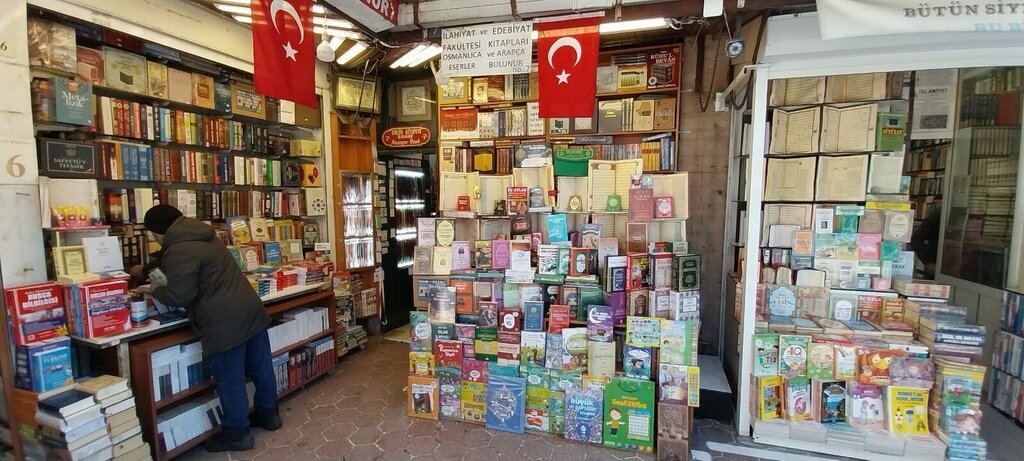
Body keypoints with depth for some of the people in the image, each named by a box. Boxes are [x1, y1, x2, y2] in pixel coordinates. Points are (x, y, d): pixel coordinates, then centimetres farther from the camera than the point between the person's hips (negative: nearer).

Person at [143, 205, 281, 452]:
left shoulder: (178, 251, -13)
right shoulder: (204, 235, 16)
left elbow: (180, 294, -14)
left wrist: (155, 292, 5)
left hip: (225, 323, -9)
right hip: (250, 310, 9)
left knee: (229, 379, 6)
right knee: (260, 367, 19)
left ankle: (236, 433, 20)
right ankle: (268, 413, 35)